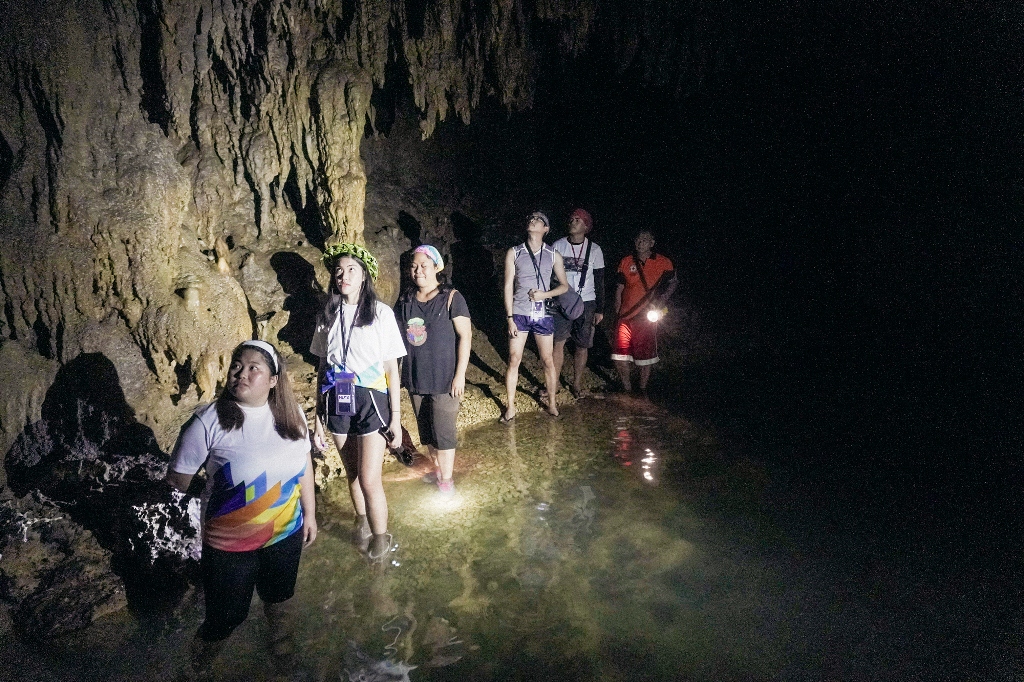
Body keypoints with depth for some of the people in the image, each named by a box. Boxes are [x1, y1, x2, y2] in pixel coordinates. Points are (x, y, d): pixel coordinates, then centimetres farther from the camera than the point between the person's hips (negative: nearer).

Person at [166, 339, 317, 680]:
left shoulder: (291, 414, -8)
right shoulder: (209, 421, -22)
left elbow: (304, 464, 3)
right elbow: (177, 479, -14)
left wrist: (310, 513, 9)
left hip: (286, 534, 4)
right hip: (229, 544, -4)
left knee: (278, 599, 26)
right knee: (226, 616, 12)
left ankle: (282, 647, 58)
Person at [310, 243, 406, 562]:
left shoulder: (381, 313, -6)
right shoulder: (327, 315, 5)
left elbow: (392, 368, -3)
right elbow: (323, 367, 10)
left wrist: (396, 417, -5)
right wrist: (319, 416, 10)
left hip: (371, 400, -4)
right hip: (337, 401, 4)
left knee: (369, 480, -6)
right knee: (352, 473, 19)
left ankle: (380, 540, 18)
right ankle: (362, 521, 45)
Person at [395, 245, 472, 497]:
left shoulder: (451, 298, -12)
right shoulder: (405, 299, 2)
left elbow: (465, 336, -13)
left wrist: (460, 374, -16)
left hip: (444, 378, -5)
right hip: (415, 377, 5)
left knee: (443, 431, 2)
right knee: (425, 429, 18)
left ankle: (446, 479, 19)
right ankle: (437, 467, 38)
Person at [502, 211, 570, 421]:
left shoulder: (553, 255, 3)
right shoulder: (514, 253, 2)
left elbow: (564, 286, 8)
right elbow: (508, 286, 0)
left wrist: (545, 294, -10)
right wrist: (510, 318, -6)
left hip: (543, 315, 1)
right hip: (519, 314, 0)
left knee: (548, 360, 7)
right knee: (514, 359, 0)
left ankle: (552, 402, 22)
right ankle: (510, 407, 10)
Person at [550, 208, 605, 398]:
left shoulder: (594, 250, 2)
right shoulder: (557, 246, 3)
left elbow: (599, 282, 4)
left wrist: (600, 309, 1)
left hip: (586, 304, 0)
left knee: (582, 345, 4)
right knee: (558, 343, -5)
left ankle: (577, 384, 18)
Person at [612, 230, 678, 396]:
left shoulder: (663, 263, -1)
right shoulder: (626, 262, 5)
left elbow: (672, 284, 7)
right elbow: (619, 288, 8)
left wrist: (659, 303, -8)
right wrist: (617, 312, 1)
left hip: (647, 317, -2)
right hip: (626, 317, 2)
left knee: (645, 356, 9)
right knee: (620, 354, 1)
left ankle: (643, 389, 27)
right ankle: (627, 388, 20)